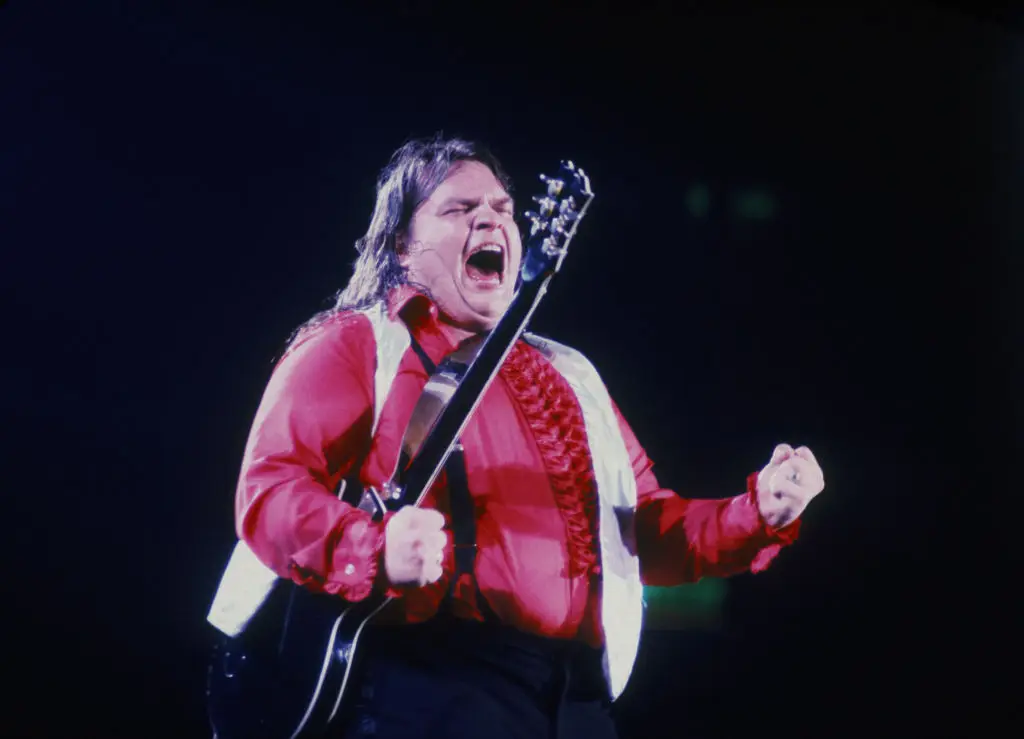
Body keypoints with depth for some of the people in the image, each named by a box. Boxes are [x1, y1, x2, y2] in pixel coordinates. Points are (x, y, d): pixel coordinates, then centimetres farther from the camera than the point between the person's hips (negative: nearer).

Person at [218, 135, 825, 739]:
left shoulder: (568, 376, 24)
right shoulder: (354, 345, 4)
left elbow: (647, 527, 23)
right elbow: (269, 488, -8)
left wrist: (759, 514, 5)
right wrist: (377, 549, -26)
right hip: (429, 683, -6)